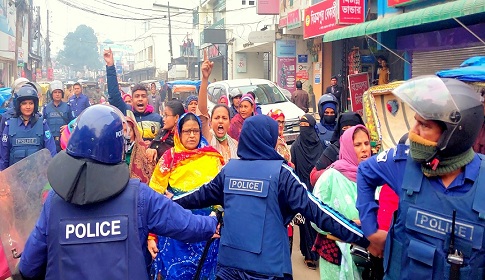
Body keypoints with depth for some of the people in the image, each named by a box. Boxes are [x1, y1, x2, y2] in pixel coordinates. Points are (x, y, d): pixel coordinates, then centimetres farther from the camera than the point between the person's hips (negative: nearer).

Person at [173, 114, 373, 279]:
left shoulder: (229, 169, 3)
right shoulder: (279, 171, -10)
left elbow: (203, 195, 18)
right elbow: (313, 208, -15)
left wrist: (171, 201, 39)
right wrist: (363, 238, -14)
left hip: (229, 264, 4)